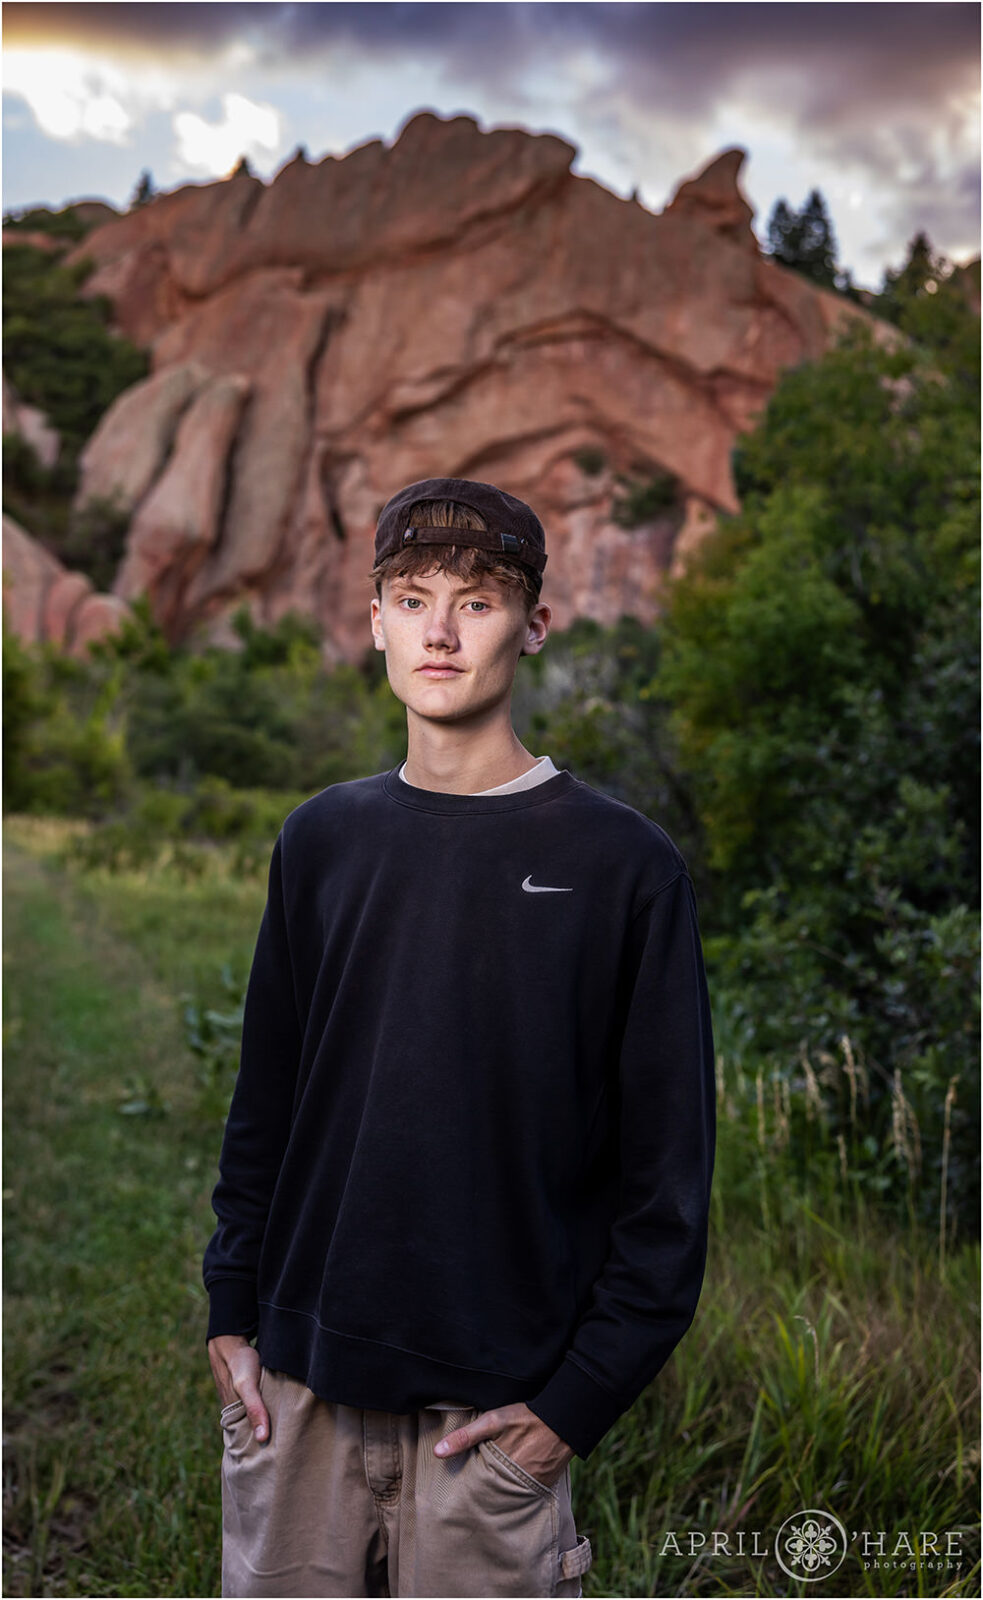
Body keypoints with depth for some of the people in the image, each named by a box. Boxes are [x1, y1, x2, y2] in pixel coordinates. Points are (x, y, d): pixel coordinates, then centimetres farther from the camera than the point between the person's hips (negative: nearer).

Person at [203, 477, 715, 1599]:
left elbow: (667, 1172, -7)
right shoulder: (320, 840, 4)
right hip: (293, 1382, 4)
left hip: (495, 1400, -3)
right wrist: (233, 1309, 6)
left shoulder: (621, 864, -9)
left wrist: (580, 1396, -9)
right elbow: (263, 1101, 10)